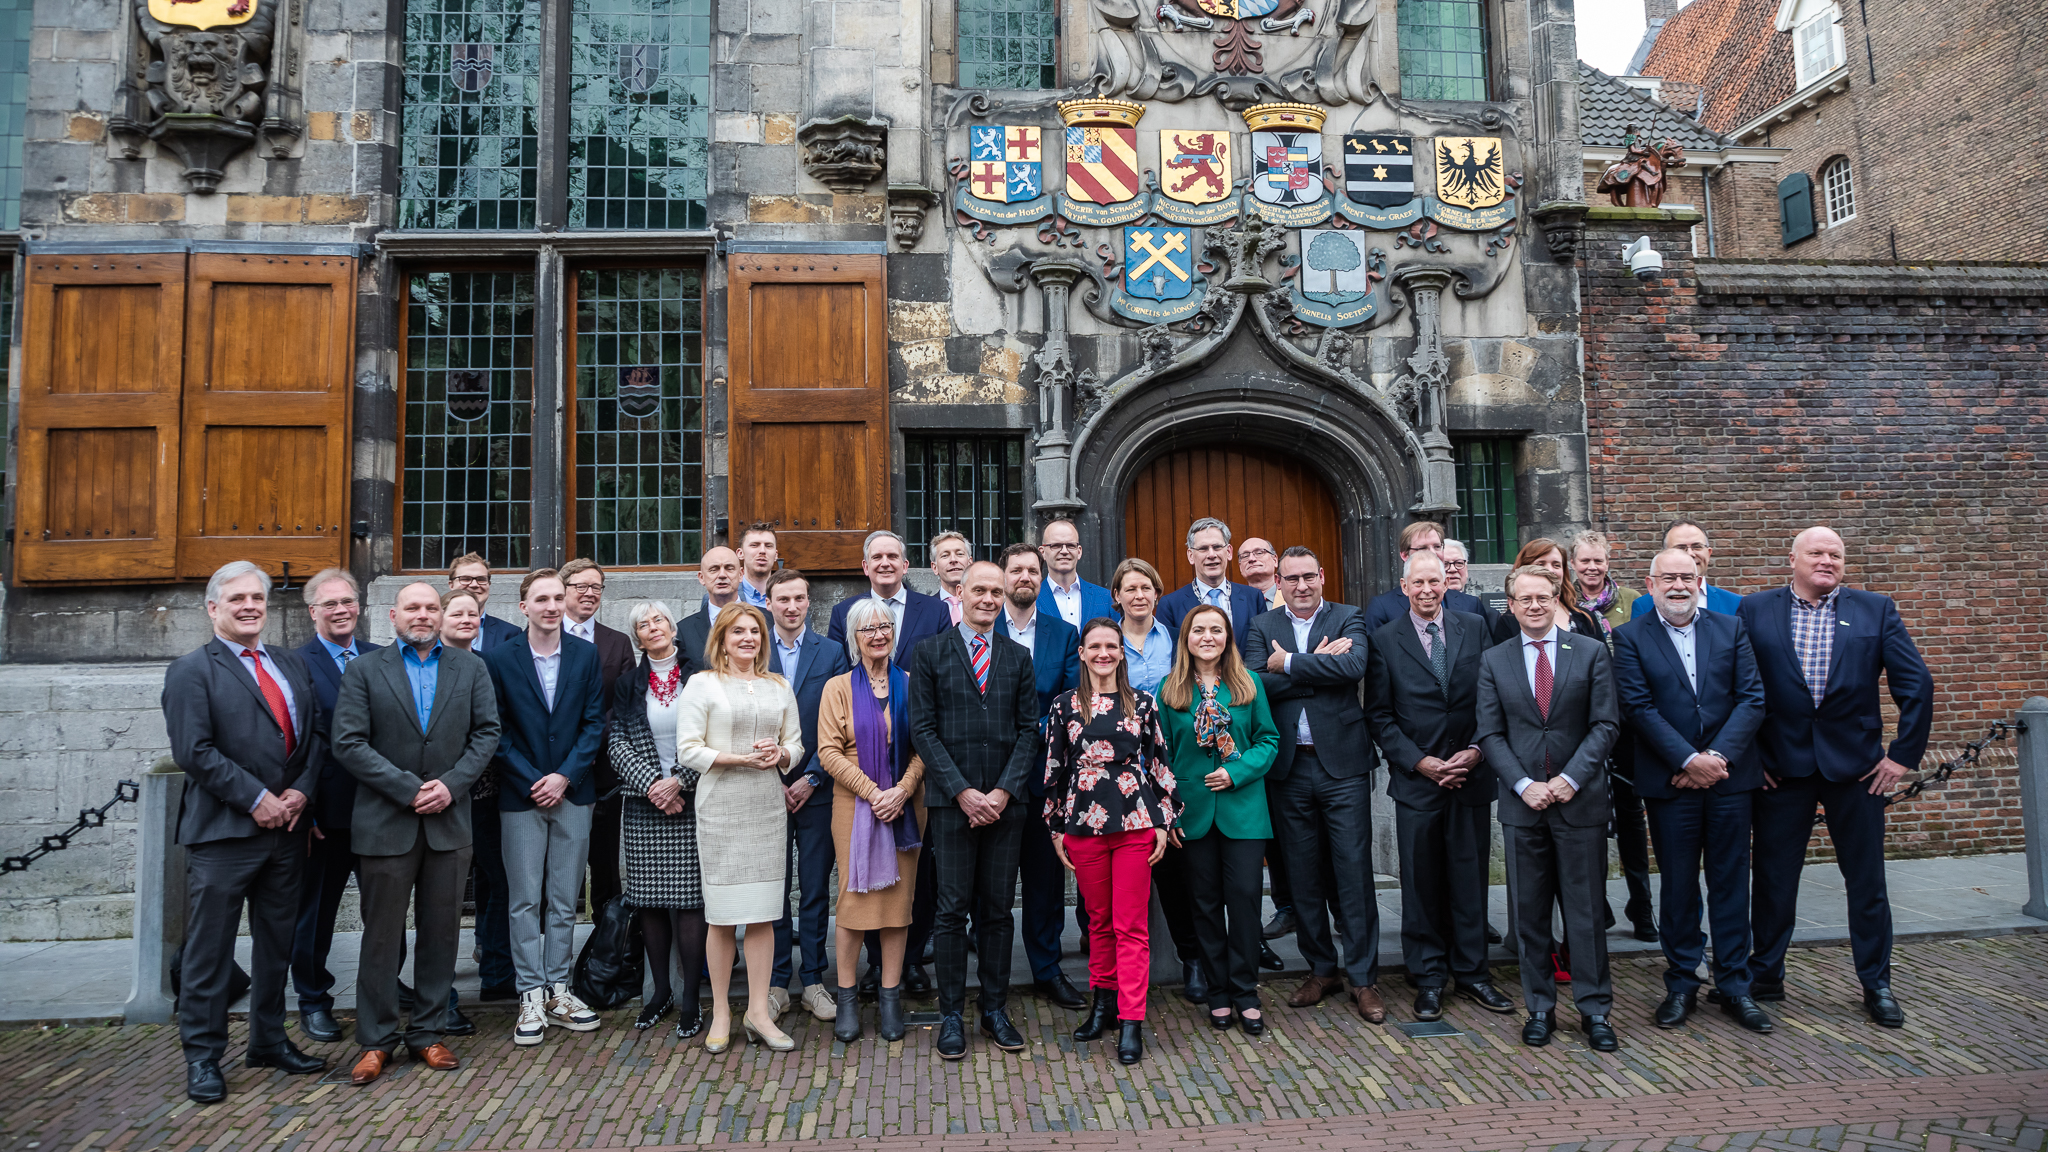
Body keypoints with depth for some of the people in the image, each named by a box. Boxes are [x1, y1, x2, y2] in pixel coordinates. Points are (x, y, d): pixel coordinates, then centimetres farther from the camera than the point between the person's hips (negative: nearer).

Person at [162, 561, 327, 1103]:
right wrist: (256, 799, -16)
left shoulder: (293, 665, 13)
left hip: (285, 828, 6)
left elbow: (313, 735, 10)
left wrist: (301, 791, -6)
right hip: (222, 833, -6)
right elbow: (194, 752, -14)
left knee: (277, 940, 15)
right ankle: (202, 1055, 16)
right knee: (209, 948, 3)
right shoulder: (191, 671, -4)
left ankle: (269, 1039, 28)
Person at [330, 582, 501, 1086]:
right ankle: (375, 1041, 18)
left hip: (450, 821, 2)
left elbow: (486, 732, 4)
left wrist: (451, 784, -11)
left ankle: (428, 1032, 21)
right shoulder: (364, 671, 2)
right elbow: (348, 743, -6)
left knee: (441, 932, 9)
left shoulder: (471, 669, 9)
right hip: (385, 822, -2)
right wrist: (409, 789, -13)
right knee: (382, 935, 5)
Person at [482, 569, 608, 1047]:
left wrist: (565, 776, -9)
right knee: (524, 900, 3)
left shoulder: (586, 655, 4)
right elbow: (496, 732, -3)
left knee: (564, 899, 8)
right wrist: (532, 782, -10)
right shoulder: (499, 659, -1)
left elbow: (594, 723, 2)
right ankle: (531, 996, 11)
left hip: (573, 792, 2)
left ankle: (559, 990, 18)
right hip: (520, 795, -2)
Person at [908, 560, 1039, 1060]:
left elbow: (1029, 730, 7)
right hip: (951, 801, -2)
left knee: (999, 909, 8)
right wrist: (962, 791, -10)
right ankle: (951, 1015, 12)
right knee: (952, 910, 1)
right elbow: (922, 728, -2)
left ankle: (995, 1010, 20)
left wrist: (1003, 790, -6)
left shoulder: (1018, 658, 11)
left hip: (1005, 801, 2)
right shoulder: (930, 653, 3)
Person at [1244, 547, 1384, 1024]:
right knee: (1304, 876, 10)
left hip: (1343, 764, -2)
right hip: (1290, 767, 2)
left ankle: (1364, 978, 11)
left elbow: (1353, 667, -17)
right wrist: (1317, 663, -12)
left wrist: (1288, 664, -12)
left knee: (1354, 873, 0)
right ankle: (1321, 970, 25)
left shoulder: (1348, 619, 3)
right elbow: (1254, 683, -8)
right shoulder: (1263, 626, 8)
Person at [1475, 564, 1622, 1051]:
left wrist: (1570, 778, -12)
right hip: (1522, 804, 1)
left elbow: (1605, 724, -2)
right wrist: (1523, 784, -10)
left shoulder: (1592, 652, 3)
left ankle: (1595, 1009, 17)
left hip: (1580, 800, -1)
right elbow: (1490, 734, 3)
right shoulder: (1493, 661, 6)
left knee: (1586, 910, 5)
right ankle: (1539, 1007, 19)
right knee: (1529, 912, 7)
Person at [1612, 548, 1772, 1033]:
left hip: (1729, 775, 2)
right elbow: (1639, 707, -7)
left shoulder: (1732, 629, 7)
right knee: (1678, 885, 6)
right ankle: (1681, 985, 18)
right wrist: (1689, 760, -15)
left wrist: (1718, 756, -12)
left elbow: (1752, 698, -1)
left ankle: (1734, 985, 20)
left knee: (1731, 882, 8)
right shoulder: (1630, 637, 0)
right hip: (1670, 780, -2)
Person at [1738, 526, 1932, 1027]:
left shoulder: (1876, 609, 3)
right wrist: (1747, 756, -4)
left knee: (1866, 879, 9)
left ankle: (1876, 983, 24)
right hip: (1780, 765, -1)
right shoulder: (1754, 610, 1)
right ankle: (1765, 975, 22)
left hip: (1856, 764, 1)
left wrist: (1904, 754, -3)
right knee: (1773, 877, 8)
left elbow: (1916, 684, 1)